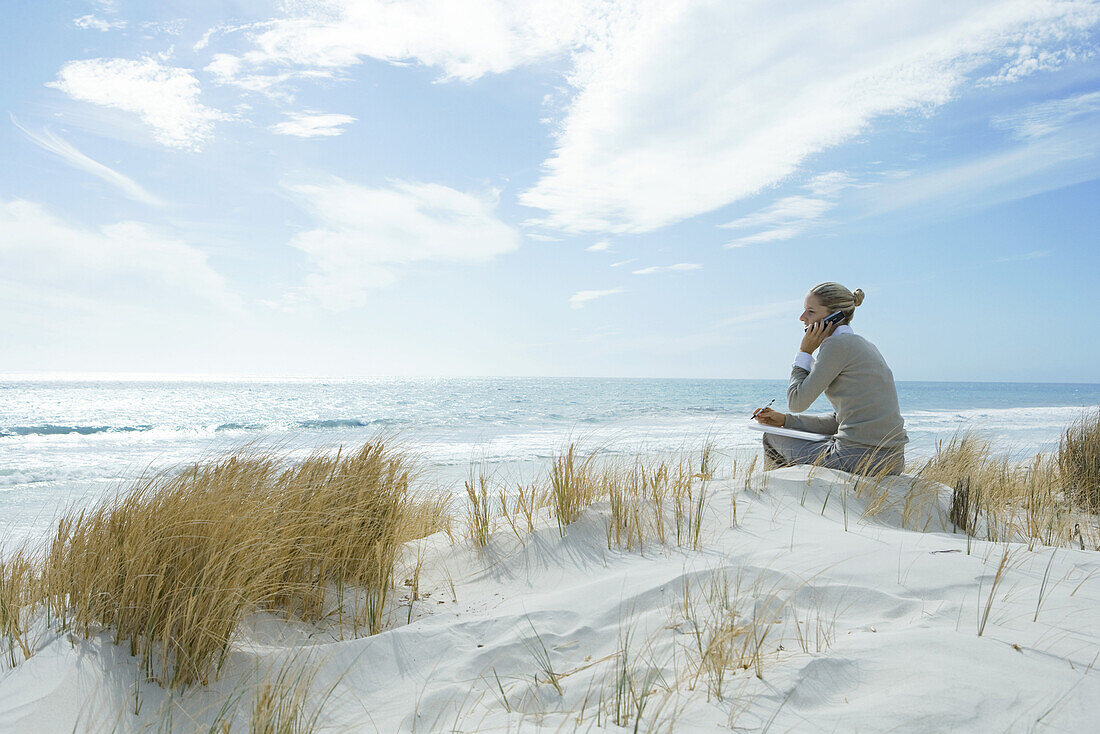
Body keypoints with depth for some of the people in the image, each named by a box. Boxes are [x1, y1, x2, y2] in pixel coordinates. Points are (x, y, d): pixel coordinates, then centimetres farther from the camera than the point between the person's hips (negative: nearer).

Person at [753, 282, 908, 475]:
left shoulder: (838, 344, -12)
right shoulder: (864, 345, 16)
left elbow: (797, 402, -10)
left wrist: (805, 352, -2)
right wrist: (785, 420, 17)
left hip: (859, 458, -9)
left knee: (772, 438, 11)